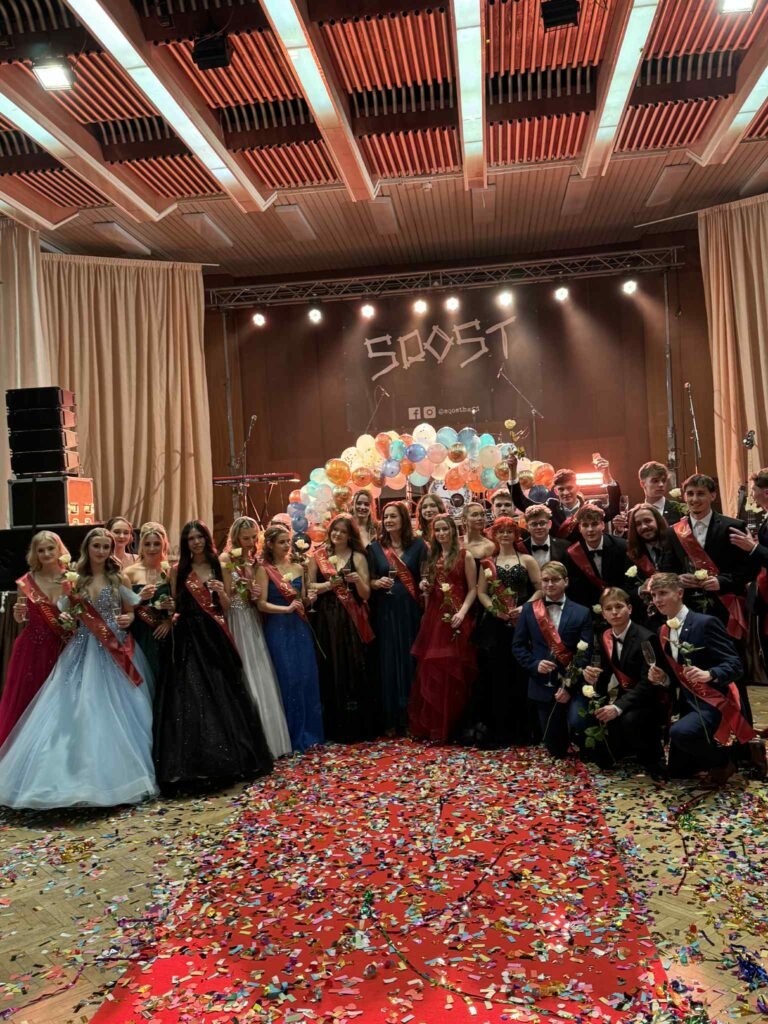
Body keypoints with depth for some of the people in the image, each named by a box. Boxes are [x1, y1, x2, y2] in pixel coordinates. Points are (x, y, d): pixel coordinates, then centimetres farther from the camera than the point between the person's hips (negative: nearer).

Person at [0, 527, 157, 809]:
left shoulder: (120, 579, 2)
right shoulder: (75, 581, 6)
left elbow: (131, 612, 7)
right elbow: (70, 616, 10)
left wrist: (129, 619, -14)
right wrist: (67, 618, -12)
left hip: (115, 651, -1)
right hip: (84, 652, 1)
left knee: (115, 710, 2)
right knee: (82, 710, -1)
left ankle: (116, 773, 16)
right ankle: (84, 775, 9)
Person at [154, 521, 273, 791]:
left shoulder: (218, 567, 8)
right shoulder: (178, 570, 3)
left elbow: (226, 608, 10)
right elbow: (175, 605, 5)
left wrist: (222, 592, -10)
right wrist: (172, 615, -16)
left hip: (215, 637, 2)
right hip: (190, 638, -2)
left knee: (223, 696, 5)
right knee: (193, 698, -5)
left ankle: (228, 759, 18)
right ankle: (198, 765, 3)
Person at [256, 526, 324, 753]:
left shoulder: (297, 567, 10)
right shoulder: (264, 569, -4)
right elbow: (262, 604, -12)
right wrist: (286, 608, -18)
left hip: (300, 627, 5)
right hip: (278, 629, -5)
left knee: (307, 678, 5)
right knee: (288, 680, -1)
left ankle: (309, 732, 18)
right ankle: (293, 737, 10)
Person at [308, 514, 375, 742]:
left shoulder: (357, 557, 2)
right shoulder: (318, 555, 7)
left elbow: (366, 594, -1)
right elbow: (309, 586, 4)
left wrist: (358, 581, -19)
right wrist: (329, 584, -11)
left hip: (350, 621, -2)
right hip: (326, 620, 2)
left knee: (352, 670, -1)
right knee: (330, 671, 4)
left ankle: (356, 727, 10)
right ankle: (333, 727, 15)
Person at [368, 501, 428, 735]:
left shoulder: (418, 544, 3)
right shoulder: (375, 547, 6)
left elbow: (426, 576, 3)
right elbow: (369, 581, 6)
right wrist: (378, 583, -14)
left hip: (411, 610, -1)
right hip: (385, 611, 1)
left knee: (411, 660, 3)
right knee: (388, 662, 3)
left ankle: (411, 717, 15)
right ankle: (390, 720, 12)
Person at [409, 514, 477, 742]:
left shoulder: (465, 556, -1)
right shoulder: (432, 557, 14)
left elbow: (473, 589, -5)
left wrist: (462, 612, -18)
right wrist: (425, 588, 1)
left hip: (455, 618, -5)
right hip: (433, 617, 5)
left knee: (453, 671, -2)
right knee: (430, 671, 4)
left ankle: (452, 726, 8)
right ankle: (430, 725, 14)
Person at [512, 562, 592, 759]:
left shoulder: (582, 613, -2)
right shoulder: (529, 610, 3)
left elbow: (585, 654, -8)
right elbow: (518, 646, 5)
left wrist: (569, 686, -16)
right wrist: (535, 665, -13)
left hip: (573, 685, -2)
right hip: (543, 686, 2)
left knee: (577, 722, -29)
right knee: (556, 750, 9)